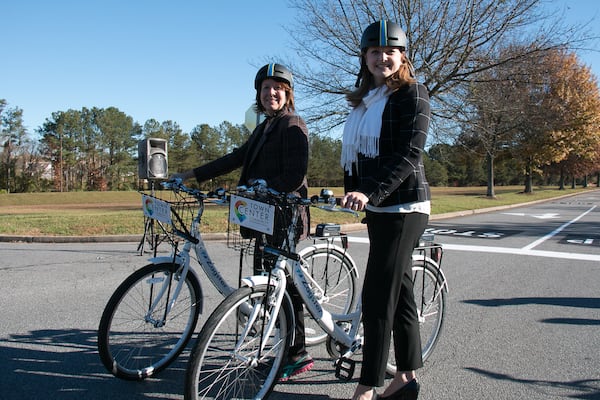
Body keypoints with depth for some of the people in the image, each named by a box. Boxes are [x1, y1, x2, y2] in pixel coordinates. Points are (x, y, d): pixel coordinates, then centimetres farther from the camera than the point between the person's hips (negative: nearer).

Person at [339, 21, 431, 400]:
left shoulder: (412, 93, -7)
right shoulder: (364, 100, 16)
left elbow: (409, 154, -19)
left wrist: (370, 192, -29)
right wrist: (352, 192, 8)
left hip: (403, 207, -8)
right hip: (377, 208, 8)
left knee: (378, 297, -7)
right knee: (399, 292, 13)